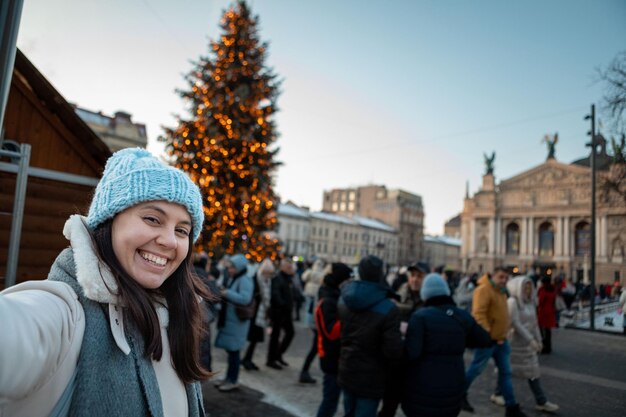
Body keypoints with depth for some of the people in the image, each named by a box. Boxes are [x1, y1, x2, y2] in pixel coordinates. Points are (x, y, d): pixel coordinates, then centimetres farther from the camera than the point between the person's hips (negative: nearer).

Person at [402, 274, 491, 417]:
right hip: (452, 386, 4)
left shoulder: (420, 316, -14)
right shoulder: (463, 316, 0)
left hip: (422, 387, -4)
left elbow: (411, 353, -21)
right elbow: (486, 340, 12)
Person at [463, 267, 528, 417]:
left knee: (505, 373, 11)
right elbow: (478, 314, -26)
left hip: (501, 339, 9)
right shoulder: (484, 290, -18)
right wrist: (486, 333, -28)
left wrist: (503, 335, 20)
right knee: (476, 369, 6)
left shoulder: (501, 291, 12)